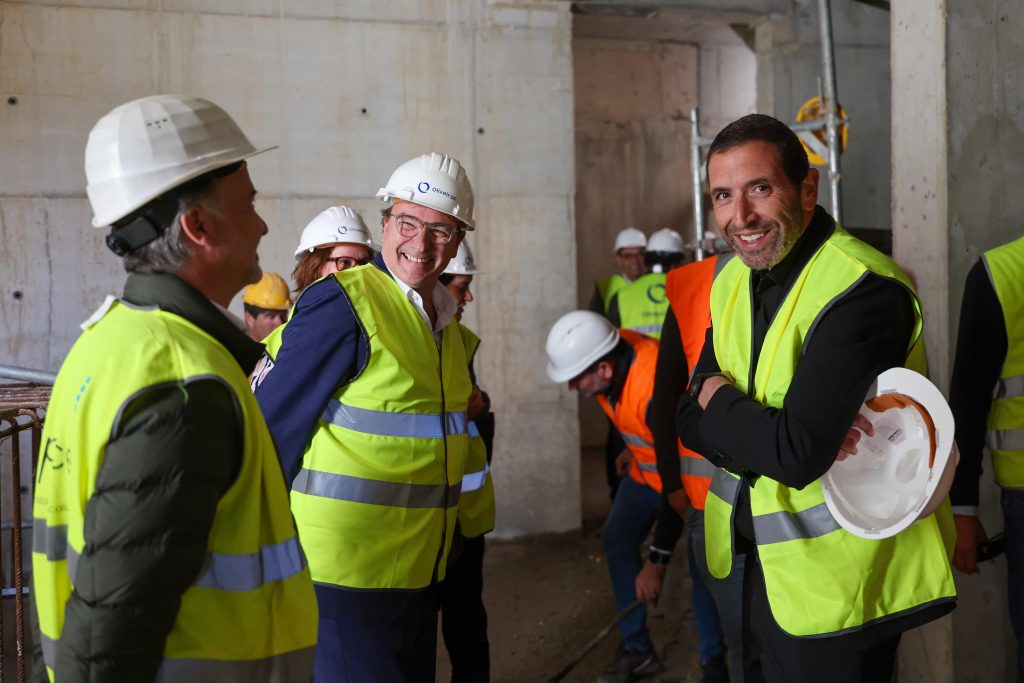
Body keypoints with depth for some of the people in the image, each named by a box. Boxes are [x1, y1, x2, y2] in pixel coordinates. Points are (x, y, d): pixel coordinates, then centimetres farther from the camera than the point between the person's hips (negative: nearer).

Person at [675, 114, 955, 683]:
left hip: (837, 580, -7)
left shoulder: (863, 289, -24)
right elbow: (691, 420, 0)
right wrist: (764, 430, -21)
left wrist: (719, 398, -12)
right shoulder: (732, 282, 3)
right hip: (765, 565, 8)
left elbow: (797, 454, -30)